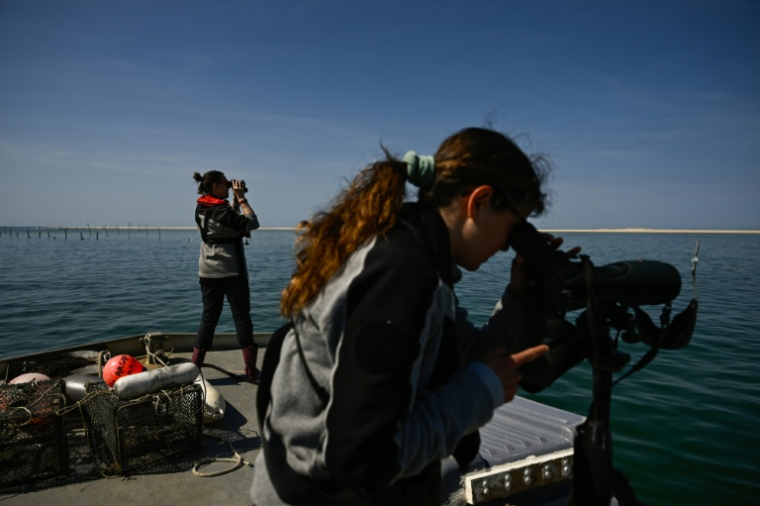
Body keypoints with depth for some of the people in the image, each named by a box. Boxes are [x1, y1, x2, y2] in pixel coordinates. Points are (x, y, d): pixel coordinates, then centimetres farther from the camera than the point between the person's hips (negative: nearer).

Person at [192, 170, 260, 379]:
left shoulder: (201, 209, 6)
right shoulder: (221, 210, -18)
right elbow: (252, 222, -18)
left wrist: (236, 200, 9)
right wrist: (241, 198, -11)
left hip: (208, 273, 7)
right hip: (232, 272, -7)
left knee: (209, 317, 10)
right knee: (241, 317, 3)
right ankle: (251, 370, 8)